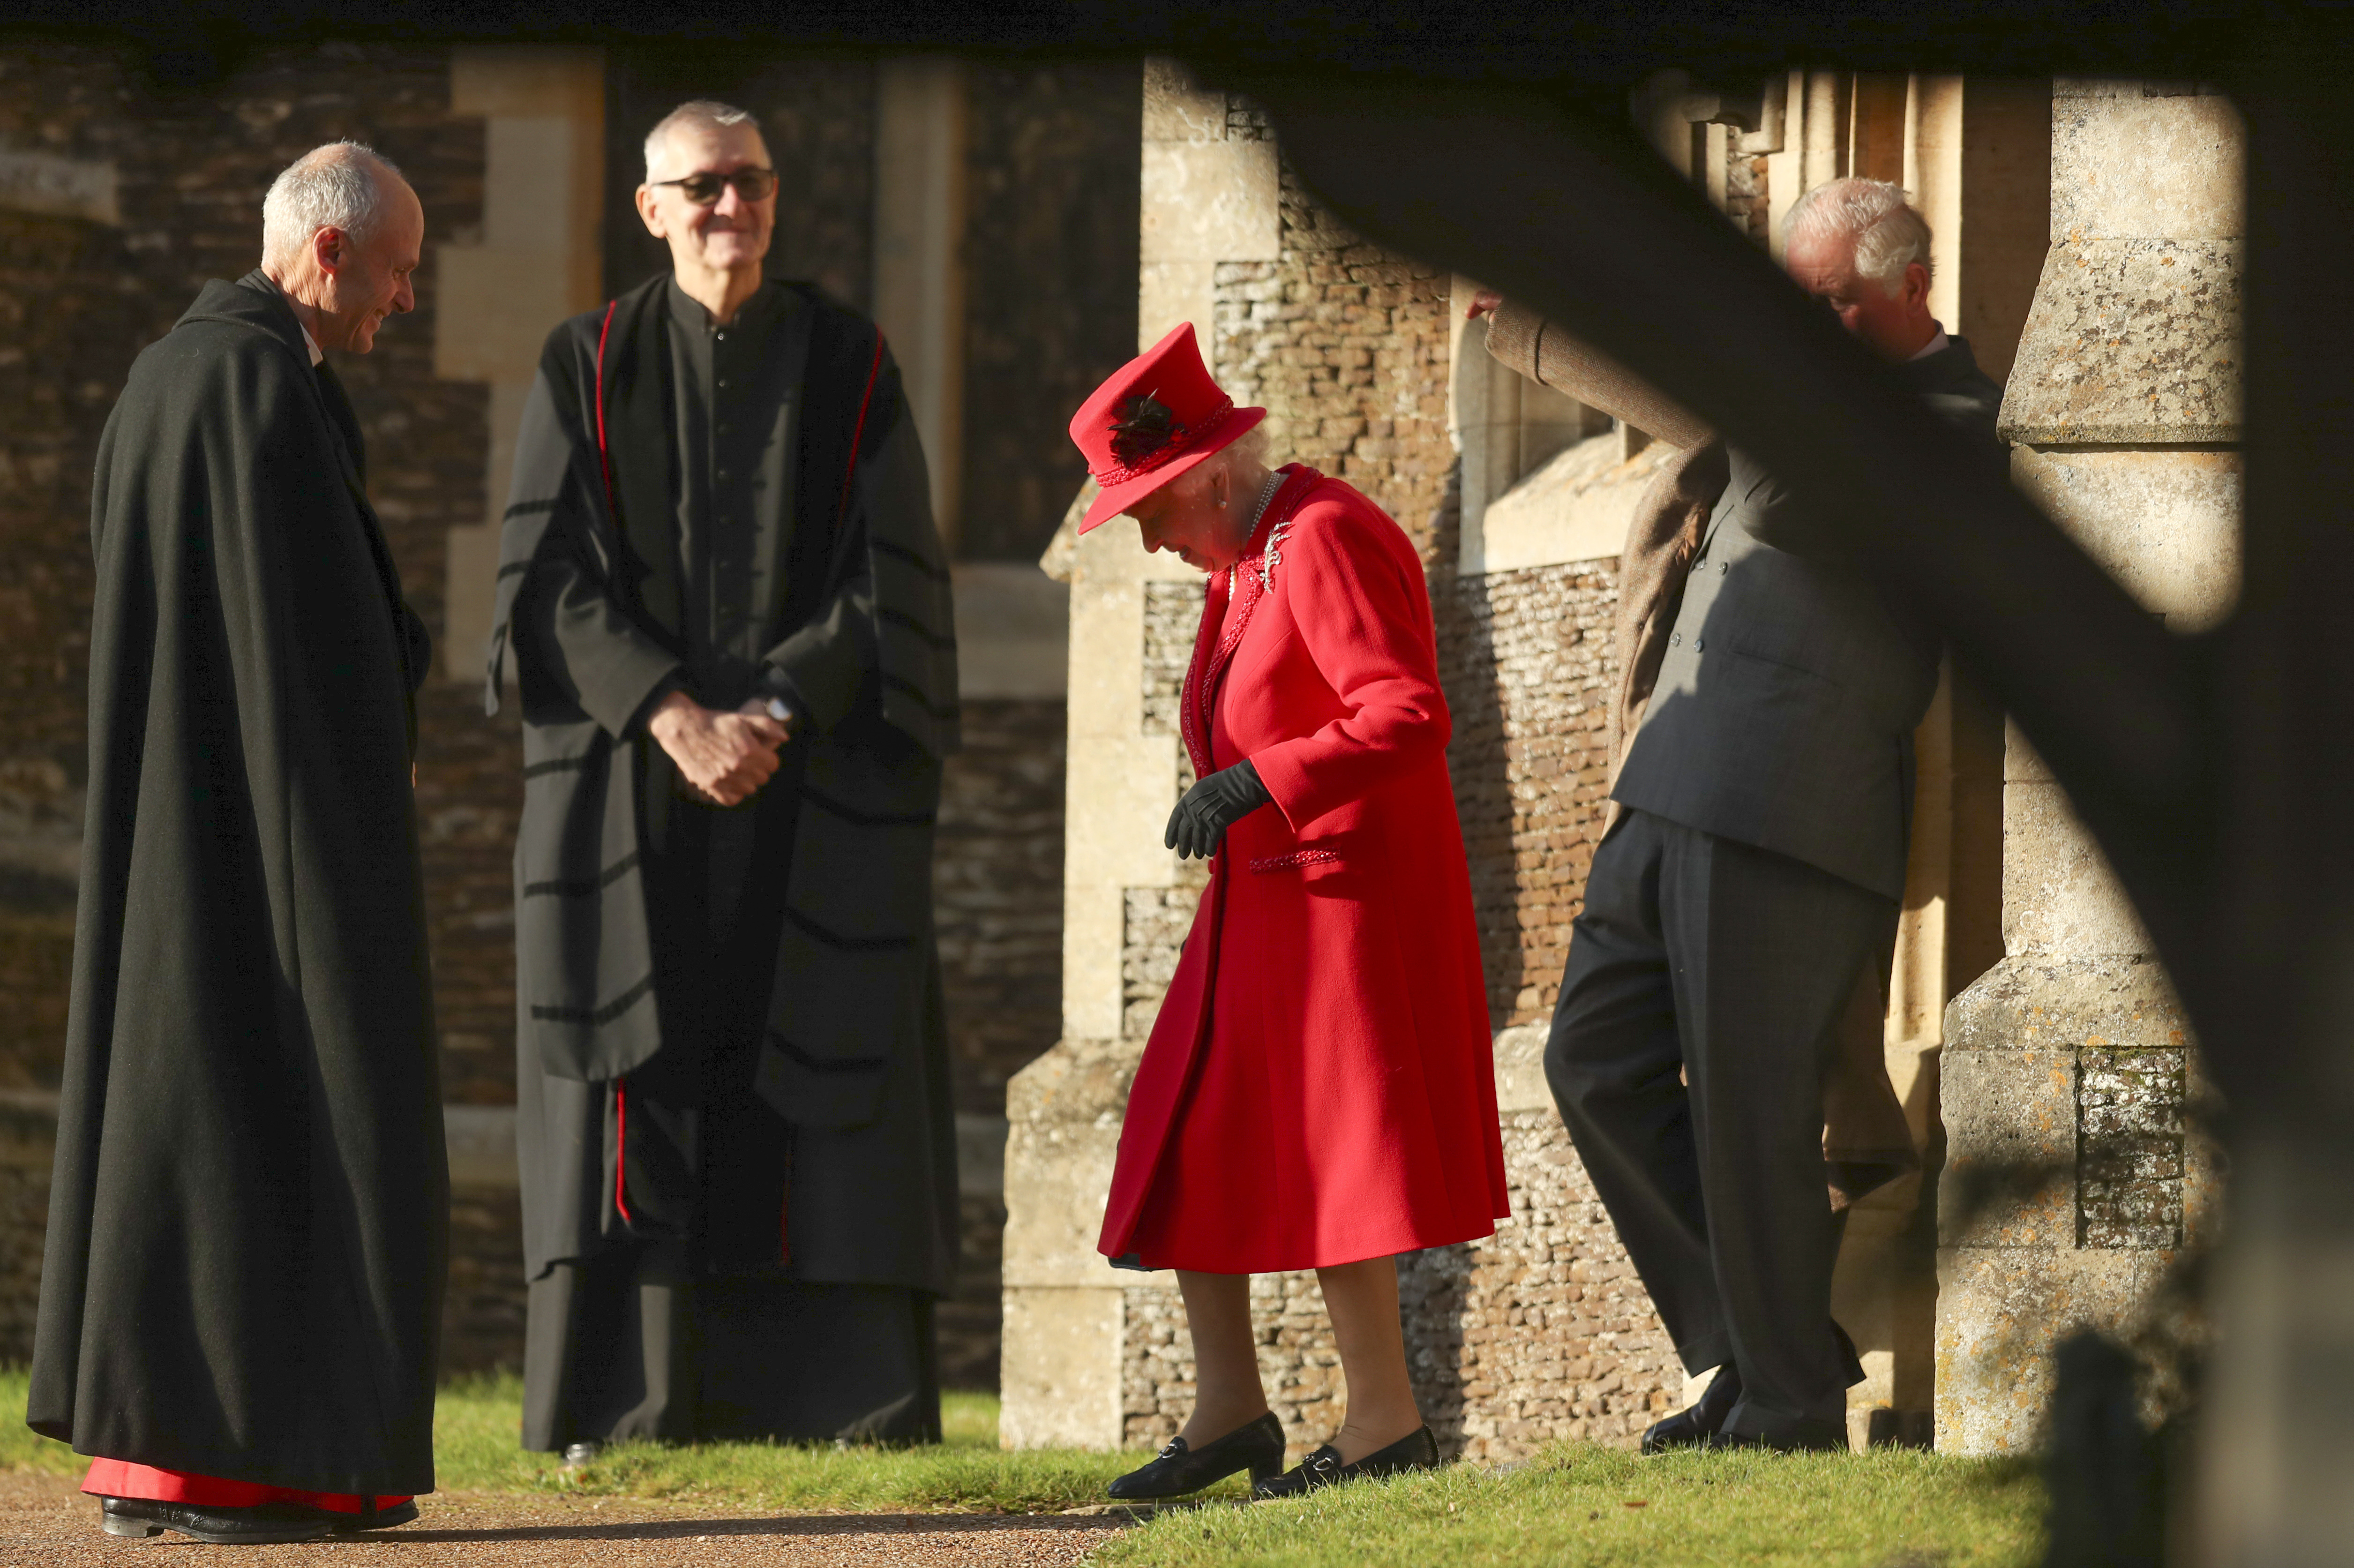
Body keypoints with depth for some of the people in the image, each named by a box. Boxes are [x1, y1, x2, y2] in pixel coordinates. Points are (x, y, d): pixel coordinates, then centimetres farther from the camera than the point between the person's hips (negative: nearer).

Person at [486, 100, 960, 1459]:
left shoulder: (848, 365, 5)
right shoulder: (592, 367, 4)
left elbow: (891, 580, -1)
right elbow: (554, 575, -4)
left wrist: (775, 716, -14)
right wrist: (676, 719, -17)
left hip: (814, 773, 0)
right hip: (632, 773, 0)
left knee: (824, 1074, -5)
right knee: (635, 1077, -5)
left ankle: (848, 1387, -5)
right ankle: (615, 1393, -5)